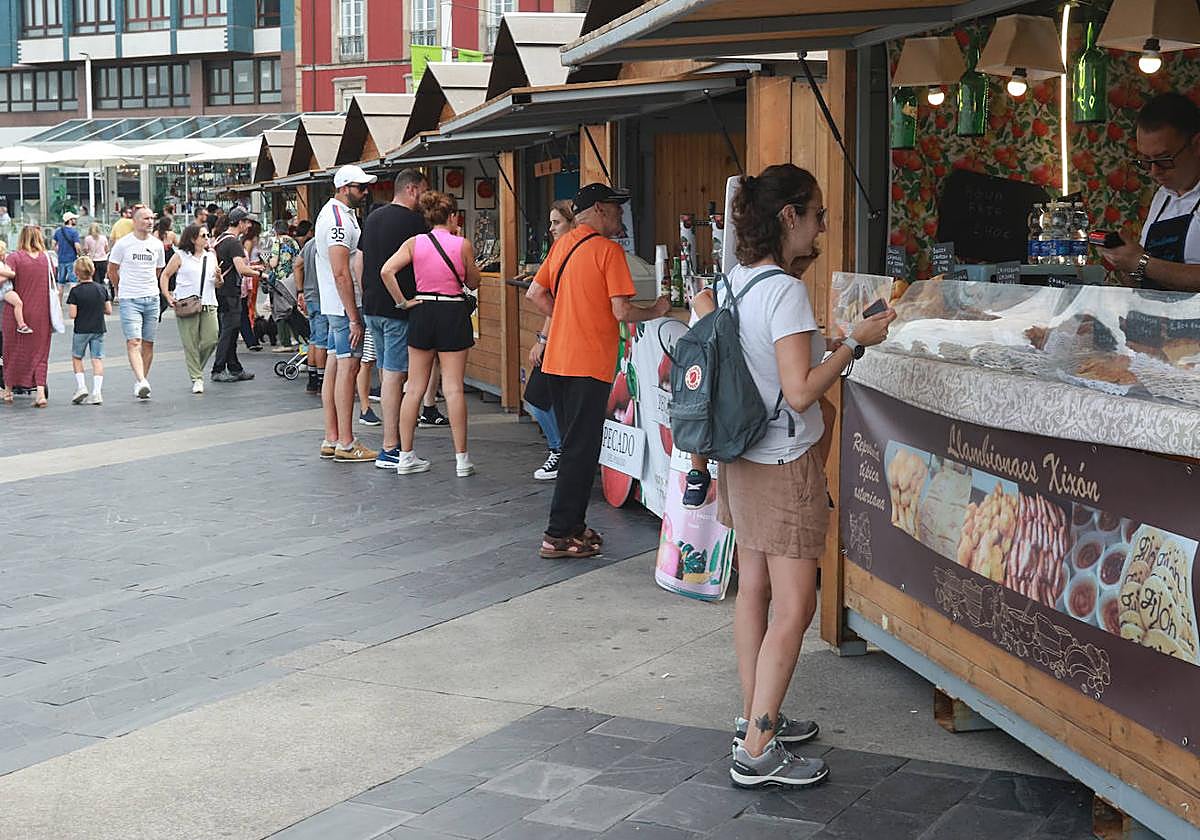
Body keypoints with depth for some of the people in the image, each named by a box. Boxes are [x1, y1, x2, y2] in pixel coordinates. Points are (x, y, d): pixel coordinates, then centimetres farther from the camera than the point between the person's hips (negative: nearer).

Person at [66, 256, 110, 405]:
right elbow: (109, 310, 3)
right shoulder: (102, 289, 0)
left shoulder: (75, 291, -11)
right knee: (97, 359, 3)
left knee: (76, 358, 16)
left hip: (81, 330, -3)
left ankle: (81, 386, 6)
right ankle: (97, 392, -5)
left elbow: (72, 315, -14)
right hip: (98, 330, 3)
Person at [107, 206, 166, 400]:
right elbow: (112, 270, 8)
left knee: (148, 343, 6)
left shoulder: (157, 244, 8)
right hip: (129, 300, -4)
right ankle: (140, 382, -26)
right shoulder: (123, 244, -4)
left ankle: (142, 382, 15)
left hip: (152, 298, 4)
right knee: (134, 342, -15)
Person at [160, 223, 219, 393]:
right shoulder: (180, 256, 2)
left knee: (211, 340, -4)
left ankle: (196, 367, 23)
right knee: (190, 344, -3)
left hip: (208, 305, 4)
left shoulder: (211, 256, 14)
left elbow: (217, 285, 18)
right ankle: (197, 379, 5)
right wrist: (168, 297, -4)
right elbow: (165, 276, 6)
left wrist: (218, 277, -5)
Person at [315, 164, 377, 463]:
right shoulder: (340, 219, -17)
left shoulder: (331, 212, 17)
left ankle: (331, 439, 15)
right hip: (344, 304, -10)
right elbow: (341, 273, -22)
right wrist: (354, 318, -22)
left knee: (334, 367, 11)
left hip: (333, 304, 10)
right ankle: (345, 444, -5)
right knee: (348, 368, -8)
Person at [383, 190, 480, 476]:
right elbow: (473, 283, 7)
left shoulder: (414, 243, 0)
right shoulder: (463, 244, -5)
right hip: (454, 313, -3)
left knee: (415, 388, 9)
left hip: (422, 311, 3)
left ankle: (406, 456, 10)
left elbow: (387, 271, -12)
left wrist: (402, 301, -4)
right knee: (453, 388, -1)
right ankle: (462, 459, 1)